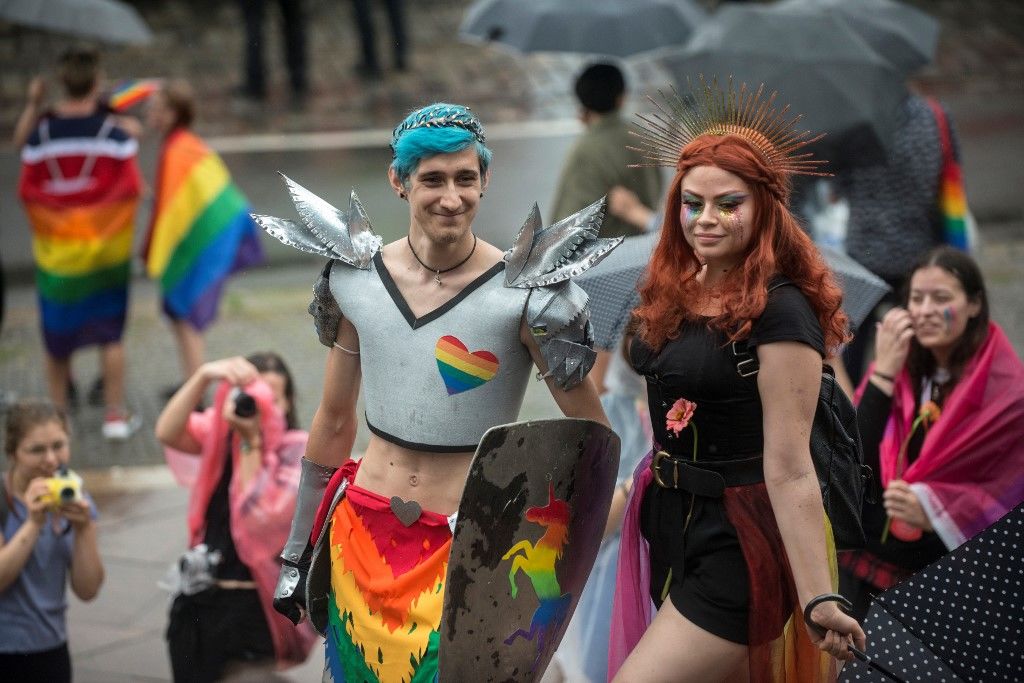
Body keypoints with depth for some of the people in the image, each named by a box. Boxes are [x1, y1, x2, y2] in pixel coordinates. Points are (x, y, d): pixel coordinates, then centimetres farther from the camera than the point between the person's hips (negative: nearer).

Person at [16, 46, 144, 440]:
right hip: (106, 246, -1)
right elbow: (132, 188, -10)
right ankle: (116, 415, 12)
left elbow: (26, 191, -4)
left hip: (56, 245, 1)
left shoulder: (41, 134, -7)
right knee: (110, 335, 9)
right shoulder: (115, 133, -12)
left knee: (57, 336, 14)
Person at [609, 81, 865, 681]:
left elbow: (790, 470, -22)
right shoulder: (676, 294, 6)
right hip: (673, 527, 9)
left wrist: (819, 599, -25)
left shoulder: (779, 313, -18)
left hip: (738, 547, -8)